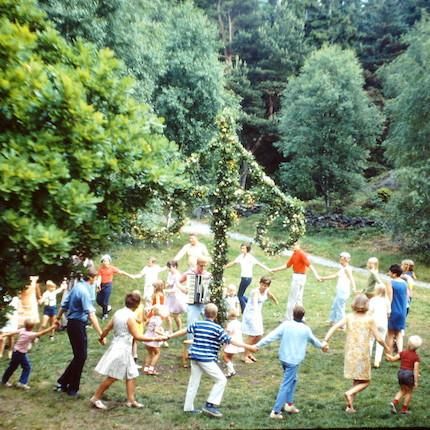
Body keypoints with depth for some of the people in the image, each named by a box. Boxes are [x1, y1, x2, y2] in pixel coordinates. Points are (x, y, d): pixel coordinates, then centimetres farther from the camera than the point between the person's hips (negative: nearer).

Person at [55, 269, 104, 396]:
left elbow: (64, 304, 16)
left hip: (71, 323, 9)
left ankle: (62, 382, 22)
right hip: (78, 325, -9)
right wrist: (100, 333, -31)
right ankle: (73, 388, 14)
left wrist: (58, 318, 31)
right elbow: (91, 314, -28)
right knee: (81, 357, 3)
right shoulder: (84, 291, -21)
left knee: (78, 356, 17)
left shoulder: (76, 286, 6)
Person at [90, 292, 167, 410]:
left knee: (131, 375, 13)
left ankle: (131, 400, 17)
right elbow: (137, 336, -21)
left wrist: (101, 338, 29)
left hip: (117, 347, 9)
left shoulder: (118, 313, 4)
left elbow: (107, 329, 10)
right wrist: (154, 338, -16)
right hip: (121, 349, -9)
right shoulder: (130, 317, -19)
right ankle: (96, 398, 13)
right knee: (112, 377, 3)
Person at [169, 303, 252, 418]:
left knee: (194, 382, 16)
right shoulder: (217, 328, -9)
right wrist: (246, 346, -9)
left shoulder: (197, 324, 7)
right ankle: (210, 405, -2)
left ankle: (188, 407, 24)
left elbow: (184, 331, 18)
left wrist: (169, 336, 31)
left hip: (195, 357, 7)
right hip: (207, 359, -7)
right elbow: (230, 340, -11)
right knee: (221, 380, 1)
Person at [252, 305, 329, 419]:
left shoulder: (286, 324, -7)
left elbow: (272, 336, -11)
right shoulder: (306, 329, -7)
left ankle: (289, 404, 31)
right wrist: (322, 346, 34)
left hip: (283, 358, 4)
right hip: (294, 360, -4)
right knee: (286, 385, 0)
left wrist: (258, 345, -6)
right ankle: (276, 411, -1)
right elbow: (313, 340, 13)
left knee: (292, 380, 24)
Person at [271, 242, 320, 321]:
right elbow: (287, 265, 17)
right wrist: (275, 270, 14)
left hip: (299, 277, -9)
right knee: (298, 298, 15)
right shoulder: (294, 254, 12)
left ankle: (288, 319, 6)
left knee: (292, 299, -2)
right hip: (296, 277, 9)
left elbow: (309, 264, -24)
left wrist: (316, 275, -34)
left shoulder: (301, 253, -16)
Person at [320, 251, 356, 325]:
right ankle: (333, 321, 37)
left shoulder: (347, 269, -15)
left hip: (343, 291, -10)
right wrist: (323, 278, 29)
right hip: (340, 291, 10)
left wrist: (354, 289, -43)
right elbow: (335, 275, 24)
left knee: (340, 308, -1)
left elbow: (351, 279, -27)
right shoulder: (342, 268, 14)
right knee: (334, 306, 22)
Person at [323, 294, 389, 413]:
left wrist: (325, 341, -16)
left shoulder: (348, 317, 0)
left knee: (356, 381, 21)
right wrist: (386, 347, 13)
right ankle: (350, 393, -12)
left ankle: (349, 406, 16)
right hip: (363, 354, -4)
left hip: (350, 354, 4)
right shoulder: (369, 319, -7)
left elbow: (334, 327, -13)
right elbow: (378, 339, -5)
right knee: (365, 382, 13)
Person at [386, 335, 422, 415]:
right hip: (409, 374, -4)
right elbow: (415, 370, -13)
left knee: (402, 390, 22)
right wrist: (416, 381, -9)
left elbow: (393, 359, 0)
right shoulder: (416, 357, -10)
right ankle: (404, 409, 19)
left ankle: (394, 402, 2)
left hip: (401, 372, 4)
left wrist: (388, 355, 21)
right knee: (409, 392, 15)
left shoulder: (402, 353, 0)